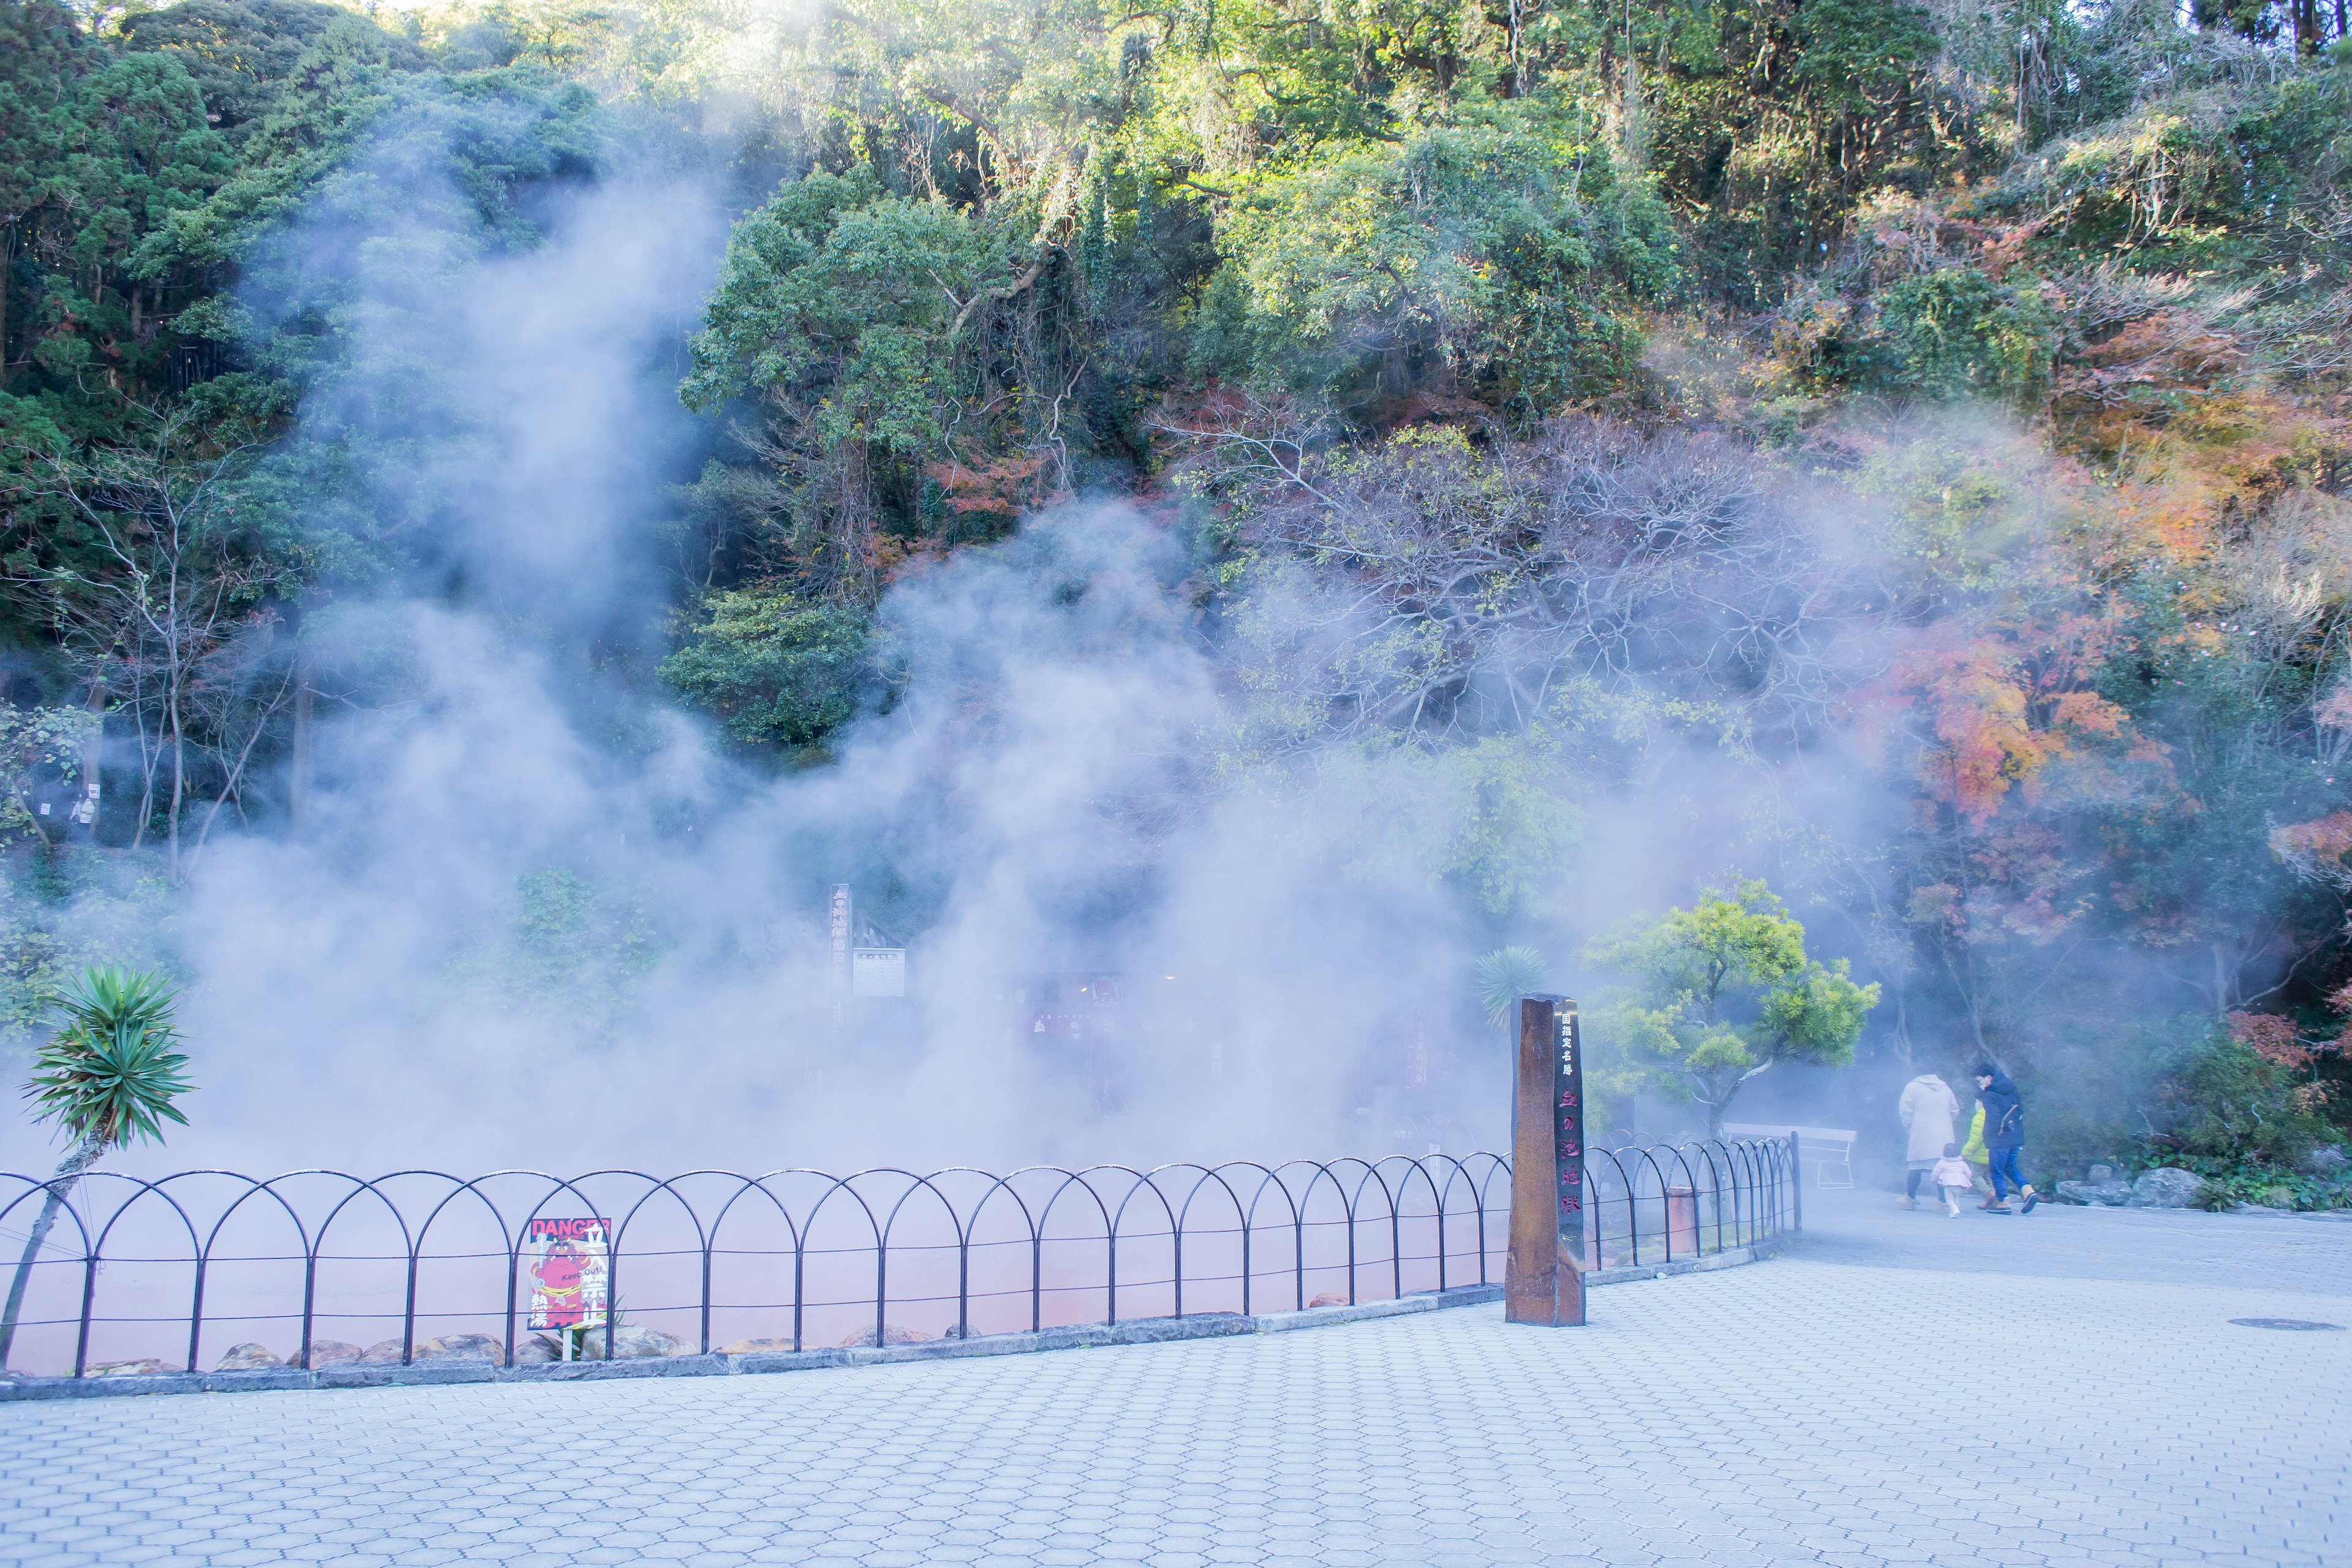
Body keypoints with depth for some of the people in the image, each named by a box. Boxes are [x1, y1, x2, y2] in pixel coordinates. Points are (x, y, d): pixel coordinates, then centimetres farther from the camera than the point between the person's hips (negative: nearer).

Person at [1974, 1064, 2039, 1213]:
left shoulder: (1989, 1095, -15)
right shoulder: (2011, 1088, 8)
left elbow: (1993, 1119, -23)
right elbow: (2020, 1110, 15)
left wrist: (1988, 1142, -12)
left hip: (2000, 1140, -8)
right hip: (2016, 1138, 8)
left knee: (1997, 1172, 5)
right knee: (2011, 1168, 21)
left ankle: (2003, 1203, 6)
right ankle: (2028, 1192, 3)